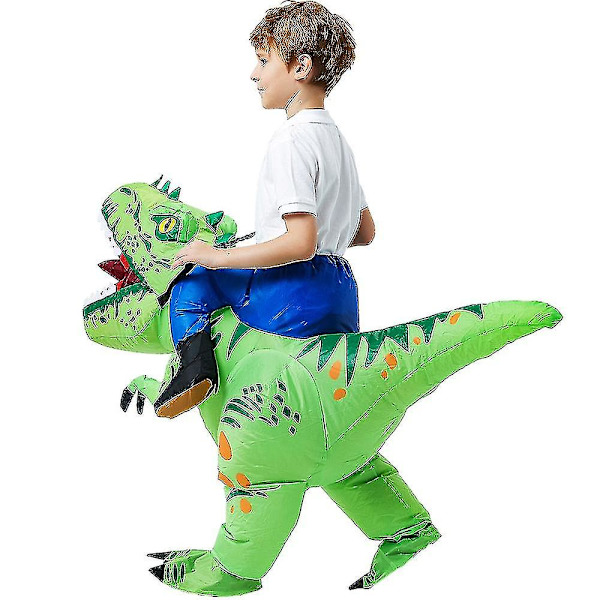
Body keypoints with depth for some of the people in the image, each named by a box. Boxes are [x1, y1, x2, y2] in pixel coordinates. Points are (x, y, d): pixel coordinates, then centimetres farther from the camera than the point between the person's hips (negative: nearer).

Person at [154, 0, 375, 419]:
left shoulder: (293, 140, -14)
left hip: (296, 296, -9)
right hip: (343, 299, 9)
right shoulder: (337, 138, 15)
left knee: (193, 282, 4)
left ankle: (195, 361, -17)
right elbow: (365, 232, 21)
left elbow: (301, 243, -23)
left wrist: (220, 257, -16)